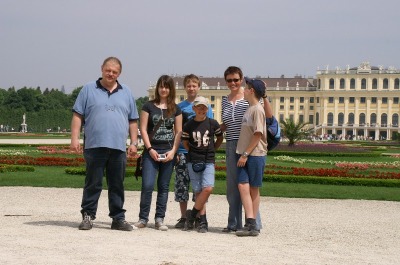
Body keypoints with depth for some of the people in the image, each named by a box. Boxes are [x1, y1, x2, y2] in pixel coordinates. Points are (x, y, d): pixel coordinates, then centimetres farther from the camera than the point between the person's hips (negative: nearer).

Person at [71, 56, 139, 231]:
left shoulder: (126, 93, 16)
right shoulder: (89, 90, 8)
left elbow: (133, 120, 17)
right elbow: (77, 116, 4)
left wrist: (134, 142, 9)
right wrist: (75, 138, -5)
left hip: (118, 147, 3)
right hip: (94, 145, -2)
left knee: (117, 185, 6)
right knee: (93, 184, 0)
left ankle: (118, 218, 12)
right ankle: (88, 216, 7)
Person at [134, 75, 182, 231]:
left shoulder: (175, 109, 10)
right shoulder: (149, 106, 5)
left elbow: (178, 132, 8)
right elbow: (143, 129, 1)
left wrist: (173, 151, -5)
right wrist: (150, 149, -9)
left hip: (168, 152, 2)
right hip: (151, 151, -2)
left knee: (164, 187, 5)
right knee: (147, 185, -10)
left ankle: (159, 220, 10)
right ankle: (143, 218, 0)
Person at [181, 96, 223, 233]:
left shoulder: (212, 123, 2)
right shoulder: (189, 125, 1)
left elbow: (220, 138, 17)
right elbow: (184, 142, 14)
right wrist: (193, 152, 8)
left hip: (209, 161, 0)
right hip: (193, 161, 0)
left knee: (208, 188, -17)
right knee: (198, 191, -2)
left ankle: (192, 214, 0)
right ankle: (203, 221, 4)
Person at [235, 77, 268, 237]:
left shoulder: (257, 110, -10)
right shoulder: (249, 109, 16)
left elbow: (257, 135, -15)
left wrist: (246, 154, -16)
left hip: (255, 155, -7)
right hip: (244, 155, 7)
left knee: (253, 188, -2)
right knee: (243, 186, -3)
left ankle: (252, 225, 2)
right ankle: (251, 224, -5)